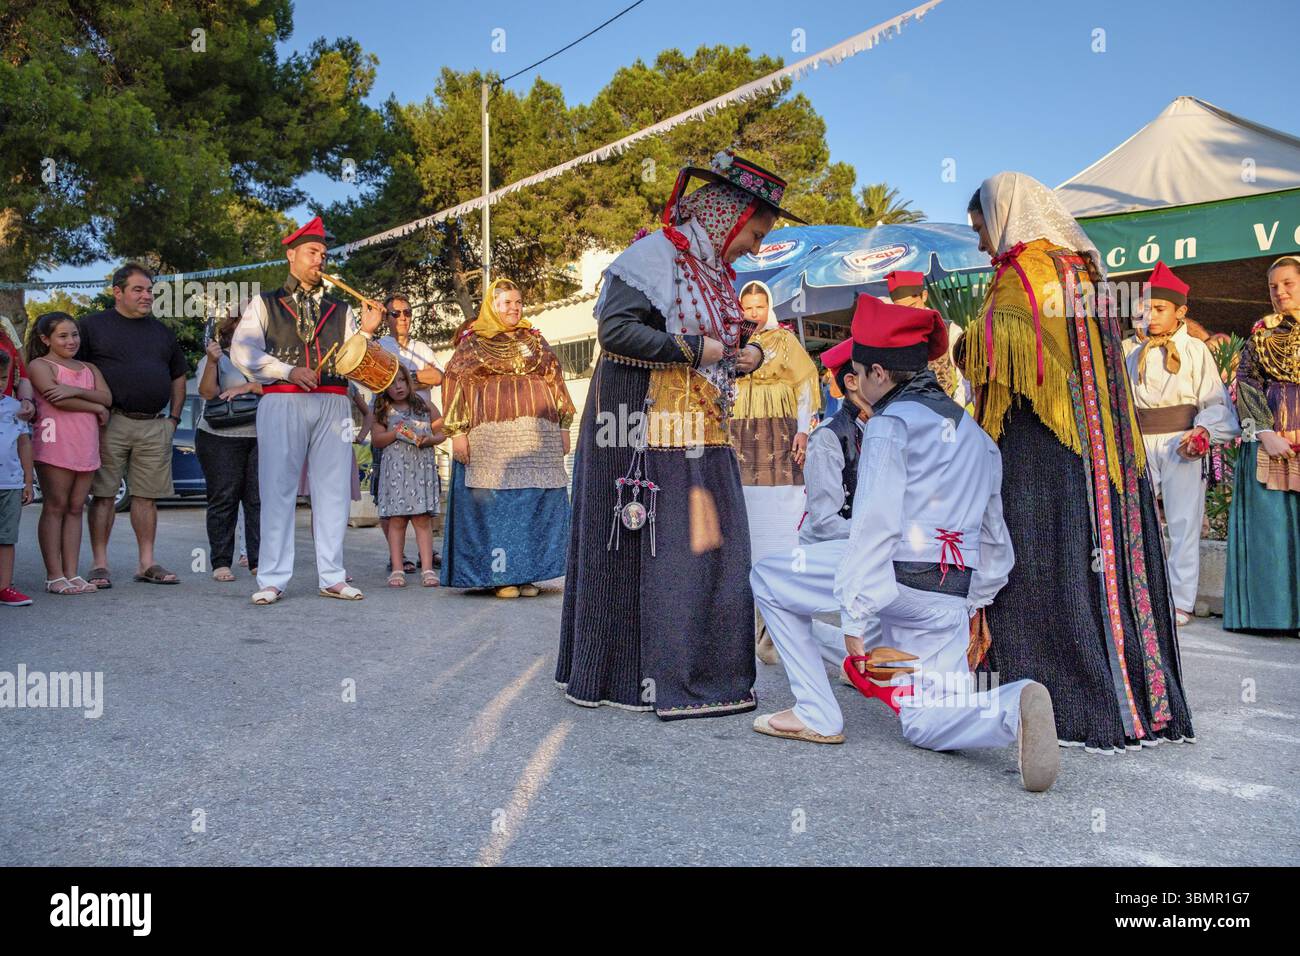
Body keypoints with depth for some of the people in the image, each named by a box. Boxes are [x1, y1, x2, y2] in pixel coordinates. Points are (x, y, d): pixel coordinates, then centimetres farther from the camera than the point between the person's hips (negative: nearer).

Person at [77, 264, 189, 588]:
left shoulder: (162, 331, 18)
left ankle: (147, 564, 11)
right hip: (110, 424, -4)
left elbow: (178, 376, 24)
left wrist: (174, 417, 14)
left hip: (155, 426, 4)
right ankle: (99, 564, 5)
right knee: (104, 494, -1)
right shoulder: (93, 325, 4)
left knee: (147, 495, 5)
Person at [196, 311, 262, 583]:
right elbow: (208, 392, -10)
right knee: (224, 499, 1)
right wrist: (212, 362, -24)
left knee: (259, 499, -2)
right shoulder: (217, 358, 5)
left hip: (260, 438, 2)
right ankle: (221, 563, 6)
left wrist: (247, 387, -12)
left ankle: (259, 561, 3)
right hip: (220, 439, -2)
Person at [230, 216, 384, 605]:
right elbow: (242, 351, -2)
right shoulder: (264, 304, 12)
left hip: (332, 404, 3)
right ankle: (272, 580, 2)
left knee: (332, 490, 1)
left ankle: (332, 577, 7)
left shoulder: (340, 311, 19)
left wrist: (366, 332, -4)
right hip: (282, 402, -2)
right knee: (278, 489, -2)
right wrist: (288, 371, -13)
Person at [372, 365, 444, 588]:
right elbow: (377, 439, 3)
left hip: (422, 468, 0)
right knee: (396, 519, -1)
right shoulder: (383, 412, 10)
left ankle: (427, 568, -5)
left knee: (422, 518, -4)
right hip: (395, 469, 0)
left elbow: (441, 433, 12)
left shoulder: (425, 408, 11)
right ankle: (397, 569, 2)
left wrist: (429, 440, -8)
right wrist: (396, 432, -13)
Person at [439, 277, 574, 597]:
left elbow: (555, 381, 18)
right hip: (490, 435, -3)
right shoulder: (473, 342, 8)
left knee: (535, 501, 0)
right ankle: (501, 574, 1)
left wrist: (563, 426, 11)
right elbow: (454, 384, 2)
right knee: (494, 501, -5)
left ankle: (527, 572, 7)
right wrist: (457, 431, -8)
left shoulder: (535, 340, 17)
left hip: (537, 434, 3)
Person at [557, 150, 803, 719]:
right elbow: (613, 328, -19)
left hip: (703, 439, 9)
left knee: (710, 551, 8)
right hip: (647, 435, -9)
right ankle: (620, 676, 9)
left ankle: (703, 672, 18)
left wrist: (748, 355, 6)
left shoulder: (717, 273, 19)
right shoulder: (655, 256, -9)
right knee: (641, 554, -3)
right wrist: (692, 349, -16)